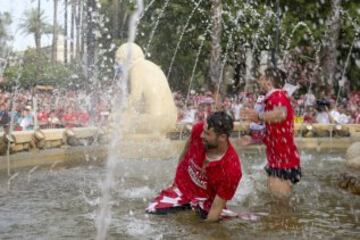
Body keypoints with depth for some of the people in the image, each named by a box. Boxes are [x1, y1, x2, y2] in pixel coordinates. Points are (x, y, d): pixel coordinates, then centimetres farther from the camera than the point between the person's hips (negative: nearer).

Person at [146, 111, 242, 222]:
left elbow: (216, 207, -25)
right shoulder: (198, 129, -25)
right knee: (151, 213, -10)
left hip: (205, 201, -2)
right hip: (181, 187, 2)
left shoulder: (231, 170, -35)